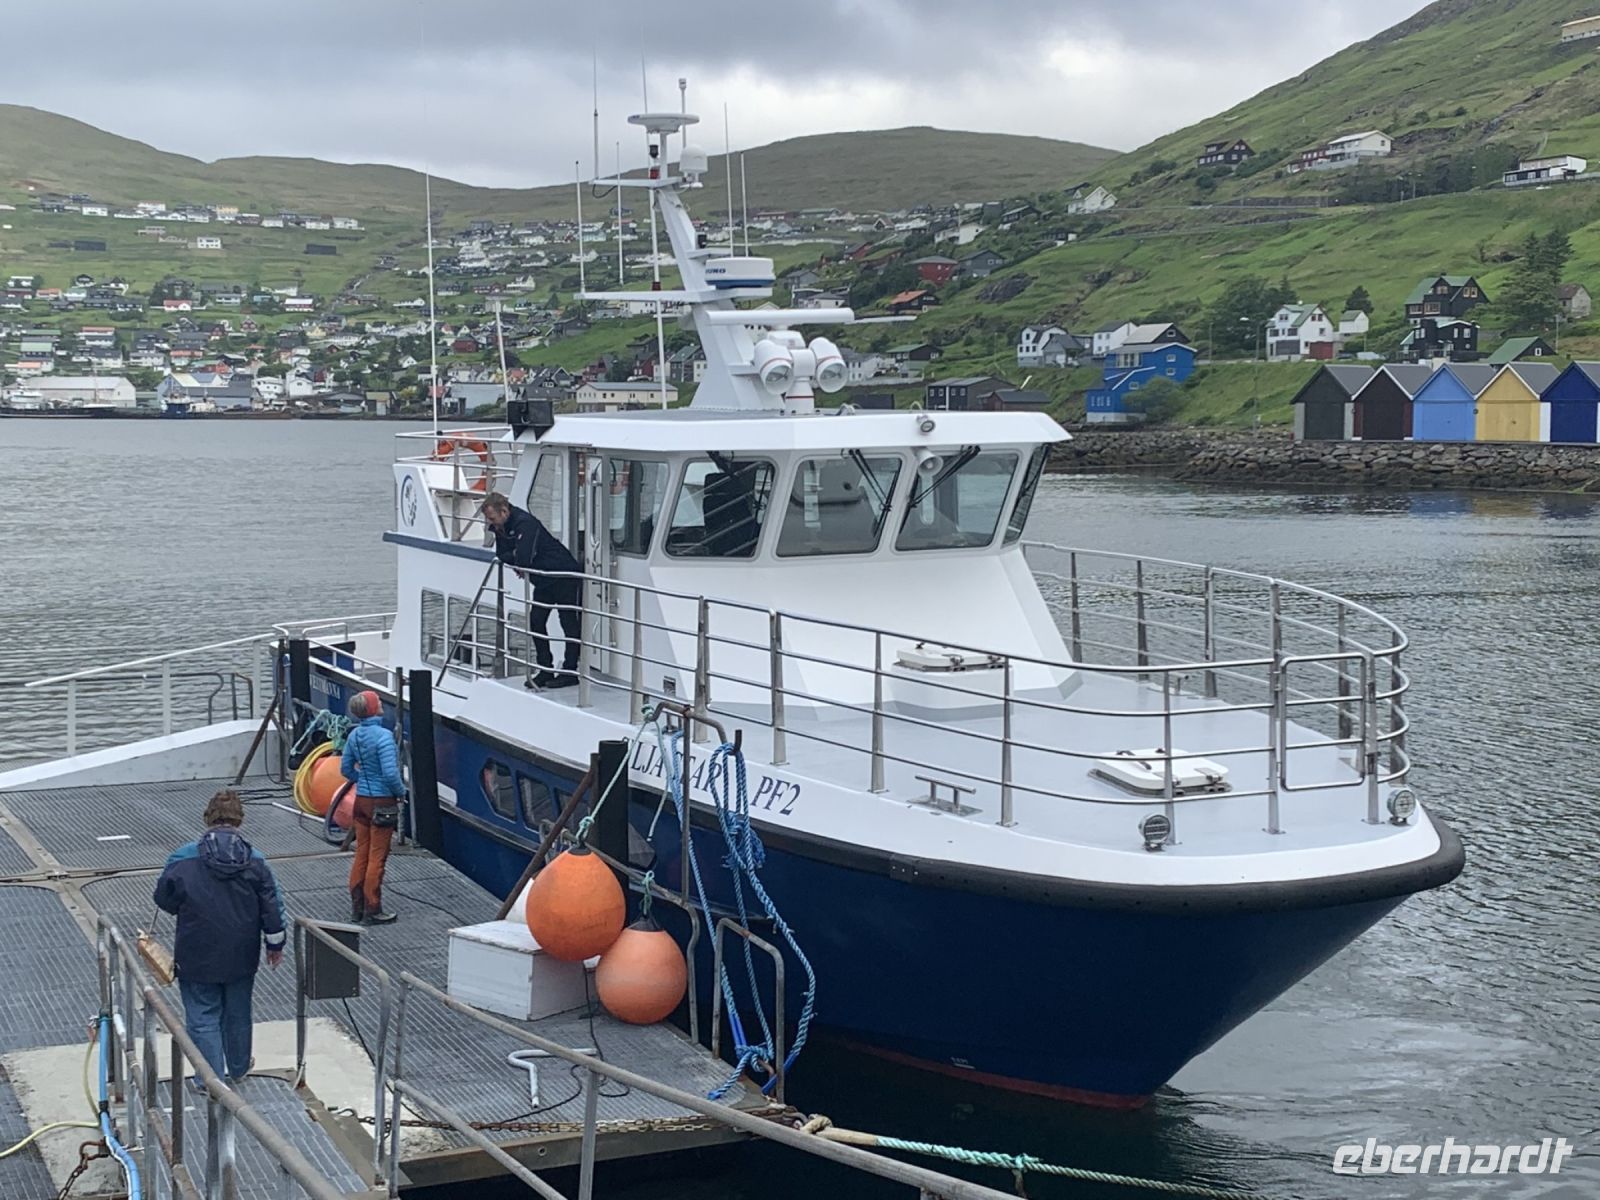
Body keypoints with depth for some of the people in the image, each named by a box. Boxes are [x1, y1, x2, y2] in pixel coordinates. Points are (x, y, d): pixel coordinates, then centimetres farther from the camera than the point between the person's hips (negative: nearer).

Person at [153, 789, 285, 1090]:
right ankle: (238, 1067, 36)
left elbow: (164, 898, -2)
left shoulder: (183, 859, -13)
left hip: (197, 957, -3)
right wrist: (275, 944, 10)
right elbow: (272, 908, -3)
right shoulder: (255, 861, -7)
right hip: (241, 957, 3)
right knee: (238, 1013, 19)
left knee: (203, 1017, 9)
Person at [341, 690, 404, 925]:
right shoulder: (383, 736, -21)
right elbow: (390, 772, -25)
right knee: (377, 858, 1)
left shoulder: (354, 735, 3)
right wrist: (401, 792, -8)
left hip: (362, 800, 7)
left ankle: (357, 908, 21)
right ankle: (372, 911, 8)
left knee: (361, 855, 14)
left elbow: (345, 769, 12)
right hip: (382, 802, -7)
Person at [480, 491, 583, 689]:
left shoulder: (525, 523, -27)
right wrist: (514, 561, -13)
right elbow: (501, 554, 9)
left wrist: (505, 558, -12)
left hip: (565, 577, -10)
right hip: (544, 581, 10)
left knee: (569, 624, -2)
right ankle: (545, 671, 9)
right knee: (536, 621, 4)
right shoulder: (502, 527, 2)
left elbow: (523, 559, -34)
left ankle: (570, 671, 3)